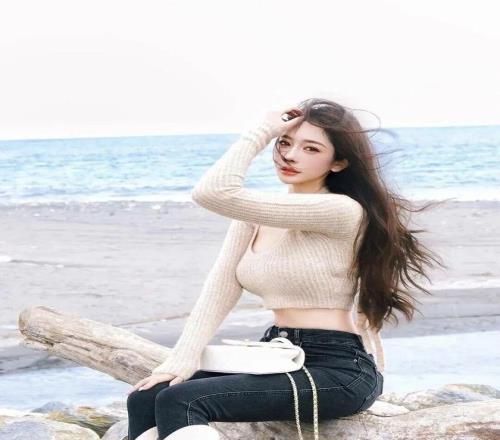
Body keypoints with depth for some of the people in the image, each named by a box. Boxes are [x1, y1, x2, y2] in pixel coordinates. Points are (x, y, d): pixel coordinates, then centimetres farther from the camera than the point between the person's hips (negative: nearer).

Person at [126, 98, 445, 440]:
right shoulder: (258, 212, 12)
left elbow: (215, 193, -22)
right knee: (145, 399, -13)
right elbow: (220, 288, 2)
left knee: (180, 401, -24)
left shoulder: (342, 211, -15)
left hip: (337, 370, -8)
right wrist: (185, 356, -11)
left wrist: (261, 130, -10)